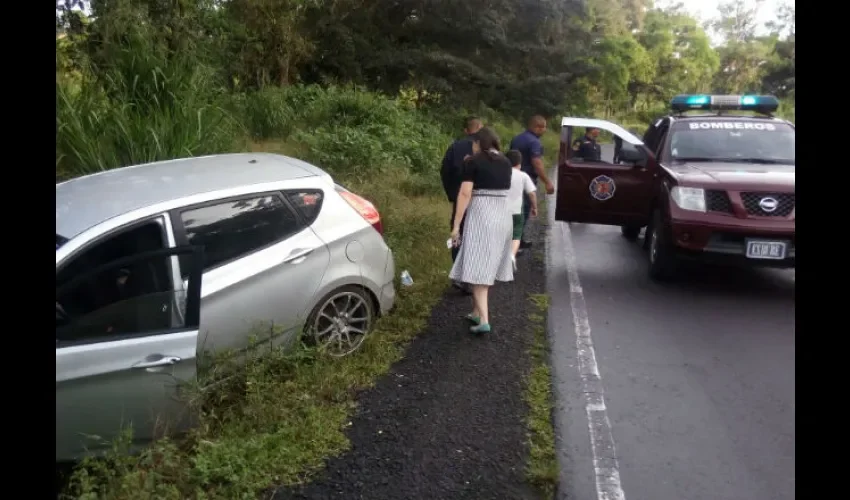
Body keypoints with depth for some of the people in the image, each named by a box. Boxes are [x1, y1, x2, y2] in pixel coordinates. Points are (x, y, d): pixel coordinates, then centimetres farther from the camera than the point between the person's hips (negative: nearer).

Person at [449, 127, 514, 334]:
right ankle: (477, 313, 24)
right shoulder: (506, 163, 12)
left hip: (480, 216, -6)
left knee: (478, 268, -5)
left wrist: (456, 225, -13)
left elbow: (465, 194, -14)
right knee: (488, 266, 15)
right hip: (502, 215, 6)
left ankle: (484, 320, -14)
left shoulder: (473, 162, -6)